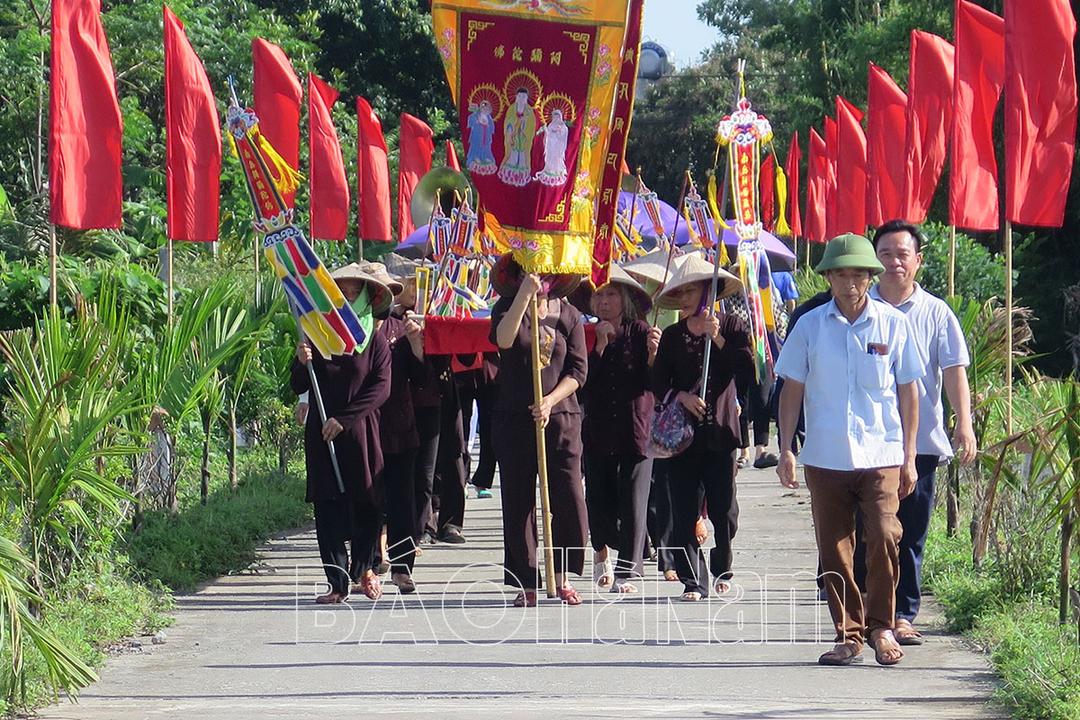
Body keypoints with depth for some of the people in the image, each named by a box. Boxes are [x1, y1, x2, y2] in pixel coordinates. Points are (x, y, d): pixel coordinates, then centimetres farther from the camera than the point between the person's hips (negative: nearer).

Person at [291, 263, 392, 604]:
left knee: (366, 503, 2)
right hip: (321, 435, 2)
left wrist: (344, 419, -14)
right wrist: (302, 363, -12)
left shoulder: (375, 341, 2)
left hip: (360, 432, -2)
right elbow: (298, 387, 10)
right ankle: (338, 583, -1)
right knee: (328, 507, -3)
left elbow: (380, 388, -7)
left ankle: (363, 567, 25)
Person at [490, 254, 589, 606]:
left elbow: (578, 370, 4)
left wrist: (551, 401, -10)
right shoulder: (507, 307, 3)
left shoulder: (568, 315, 7)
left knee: (569, 498, -4)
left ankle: (561, 576, 12)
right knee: (518, 501, 2)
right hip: (514, 418, -1)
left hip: (561, 417, 1)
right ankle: (526, 584, 9)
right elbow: (504, 339, -19)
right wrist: (524, 294, -26)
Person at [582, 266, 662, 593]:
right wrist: (600, 345, -12)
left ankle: (627, 570, -4)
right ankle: (603, 546, 36)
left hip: (636, 428, -2)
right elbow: (583, 382, -7)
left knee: (633, 499, -7)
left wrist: (653, 354, -20)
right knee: (599, 502, 4)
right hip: (598, 429, 2)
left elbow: (650, 383, -3)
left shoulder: (640, 332, 0)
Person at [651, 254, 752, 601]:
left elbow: (748, 371, -9)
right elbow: (658, 384, 8)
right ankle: (693, 581, -1)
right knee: (685, 511, -4)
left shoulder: (732, 327, 5)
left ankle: (721, 570, 25)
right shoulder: (672, 336, 11)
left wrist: (718, 339, -13)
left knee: (724, 510, 2)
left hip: (721, 430, -2)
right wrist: (681, 396, -11)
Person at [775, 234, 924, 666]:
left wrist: (909, 457, 6)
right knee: (833, 550, 4)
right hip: (824, 457, 2)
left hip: (881, 456, -1)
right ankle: (848, 633, 17)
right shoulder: (810, 326, 4)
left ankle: (881, 627, 0)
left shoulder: (893, 324, 3)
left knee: (884, 537, -16)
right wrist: (785, 450, 3)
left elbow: (908, 391, 8)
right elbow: (792, 390, 9)